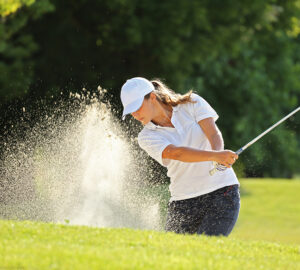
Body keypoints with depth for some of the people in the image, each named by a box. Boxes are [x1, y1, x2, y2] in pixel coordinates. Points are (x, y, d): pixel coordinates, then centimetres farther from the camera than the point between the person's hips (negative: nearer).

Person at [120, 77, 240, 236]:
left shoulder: (192, 103, 0)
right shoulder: (147, 137, -3)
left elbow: (214, 135, -12)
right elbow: (177, 153, -21)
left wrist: (220, 158, -36)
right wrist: (215, 156, -38)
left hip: (222, 193, -2)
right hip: (184, 203, 2)